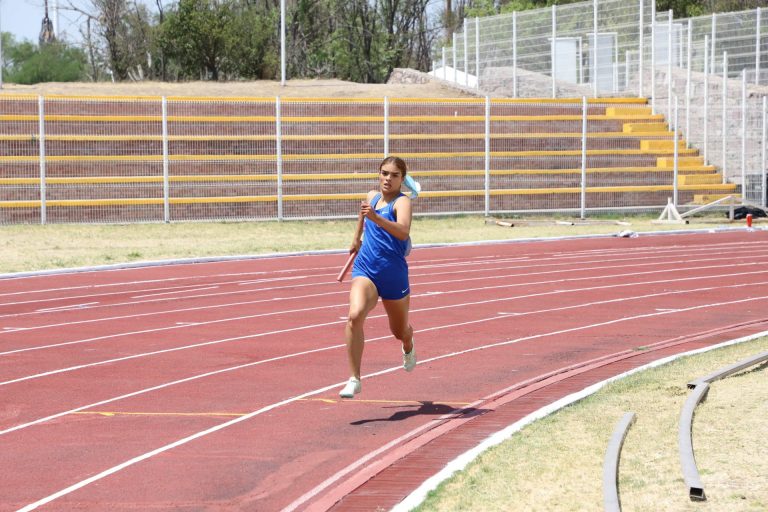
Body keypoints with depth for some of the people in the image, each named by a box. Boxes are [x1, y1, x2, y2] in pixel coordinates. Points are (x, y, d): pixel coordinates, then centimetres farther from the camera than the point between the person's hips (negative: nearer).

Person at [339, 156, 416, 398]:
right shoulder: (372, 196, 6)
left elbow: (403, 232, -32)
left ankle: (408, 347, 59)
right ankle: (354, 379, -25)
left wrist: (376, 218, -45)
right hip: (365, 270, 3)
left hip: (394, 275, -2)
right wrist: (357, 237, 42)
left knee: (400, 331, 18)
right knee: (355, 316, -27)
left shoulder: (402, 201, -11)